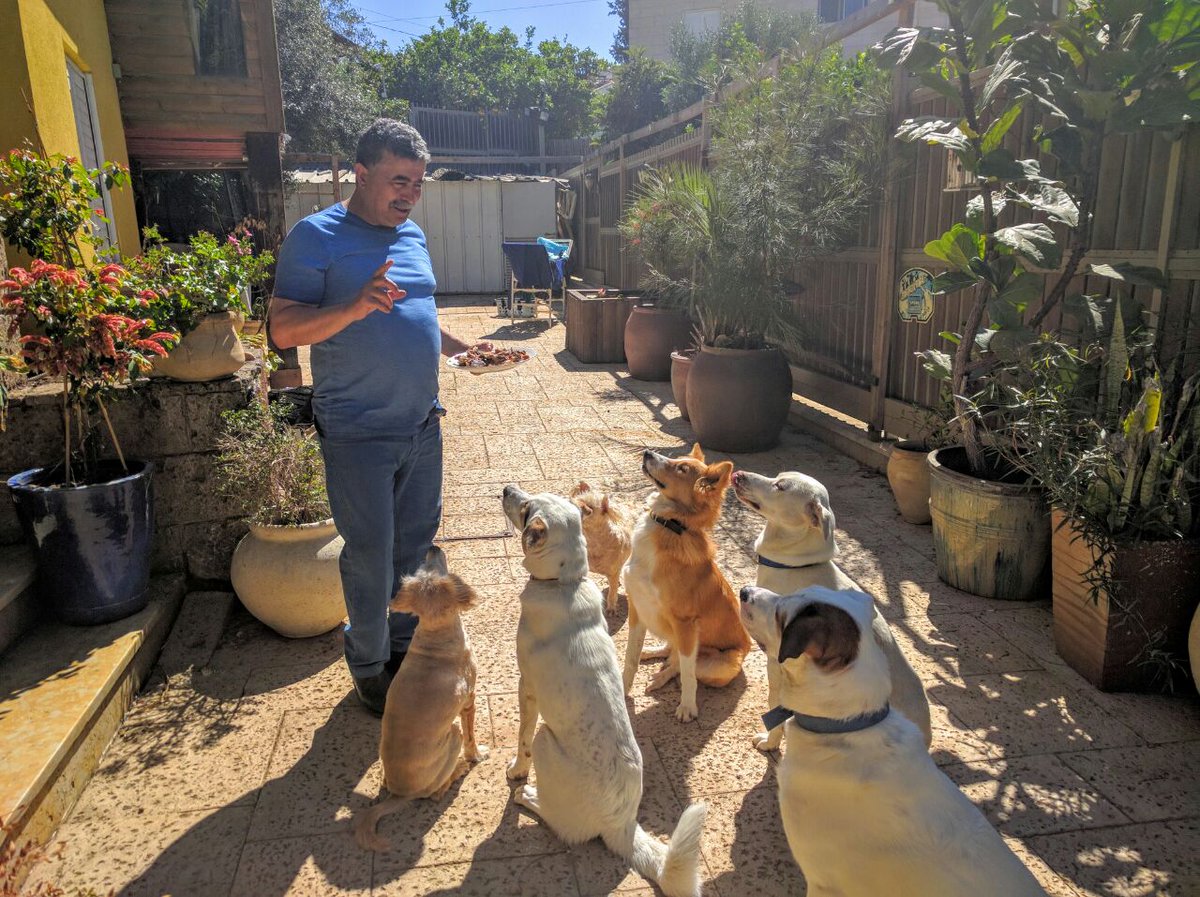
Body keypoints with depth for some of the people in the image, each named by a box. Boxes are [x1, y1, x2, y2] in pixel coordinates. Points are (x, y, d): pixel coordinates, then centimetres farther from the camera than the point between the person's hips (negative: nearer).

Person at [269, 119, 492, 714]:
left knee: (415, 543, 16)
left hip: (422, 424, 7)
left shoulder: (411, 235, 11)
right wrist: (355, 305, -30)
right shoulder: (317, 236, -10)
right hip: (358, 434, -6)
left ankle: (404, 642, 36)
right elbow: (282, 330, -16)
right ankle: (369, 665, 25)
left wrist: (462, 348, 7)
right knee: (371, 555, 4)